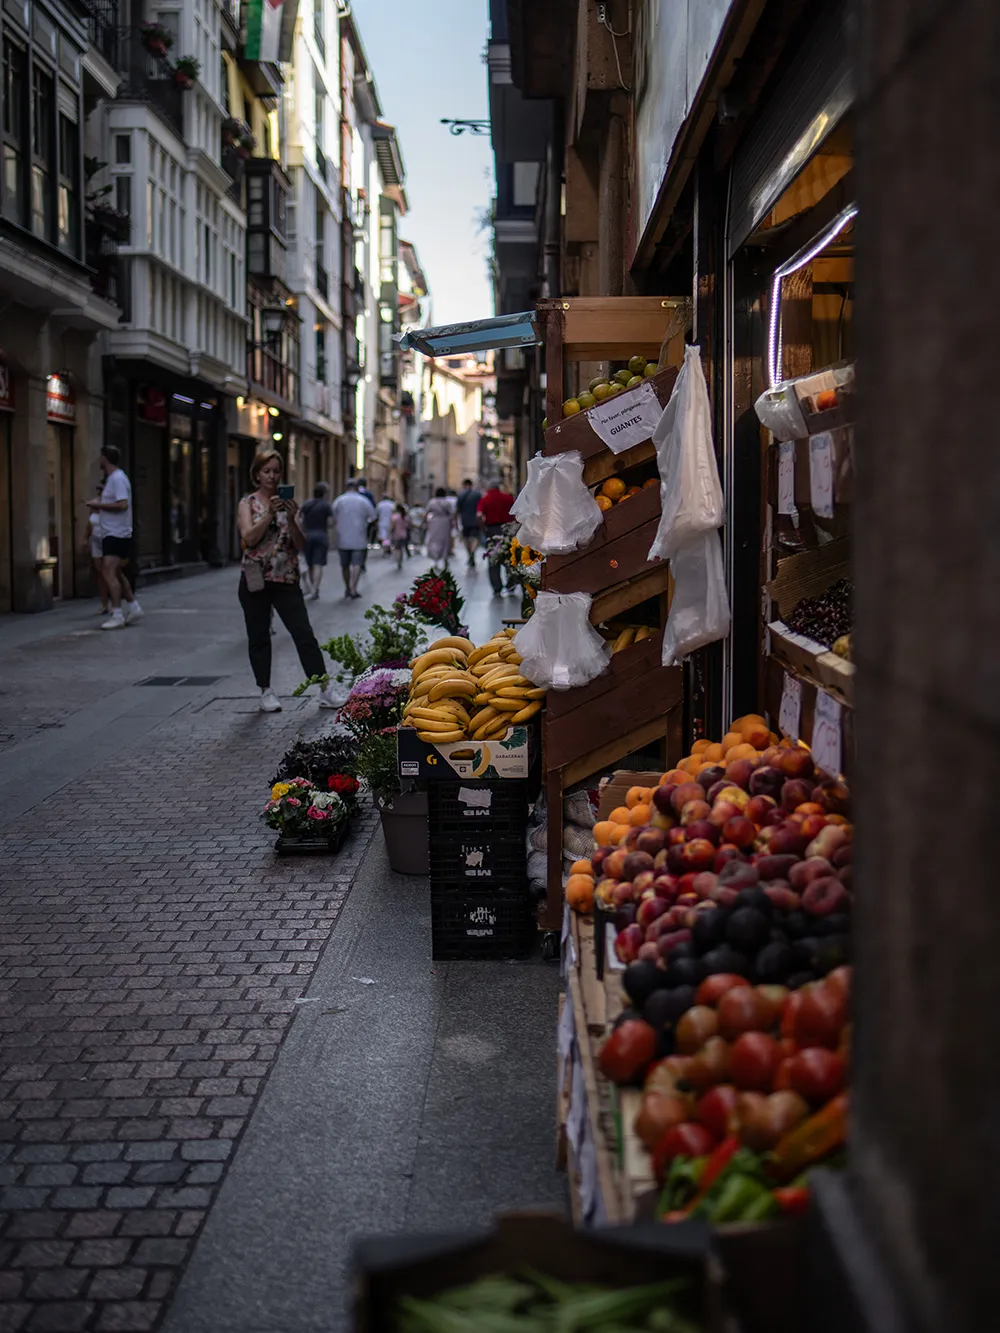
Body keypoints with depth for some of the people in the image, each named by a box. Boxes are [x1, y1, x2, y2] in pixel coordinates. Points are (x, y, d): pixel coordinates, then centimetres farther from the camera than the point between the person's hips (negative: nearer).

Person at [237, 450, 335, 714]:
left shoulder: (288, 502, 8)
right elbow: (249, 538, -12)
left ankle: (325, 690, -2)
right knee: (259, 638, 5)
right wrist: (270, 514, -21)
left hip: (287, 579, 1)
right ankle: (266, 691, 17)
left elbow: (301, 545, 2)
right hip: (256, 580, -1)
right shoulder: (248, 503, 3)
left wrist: (291, 519, -14)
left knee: (305, 635, -4)